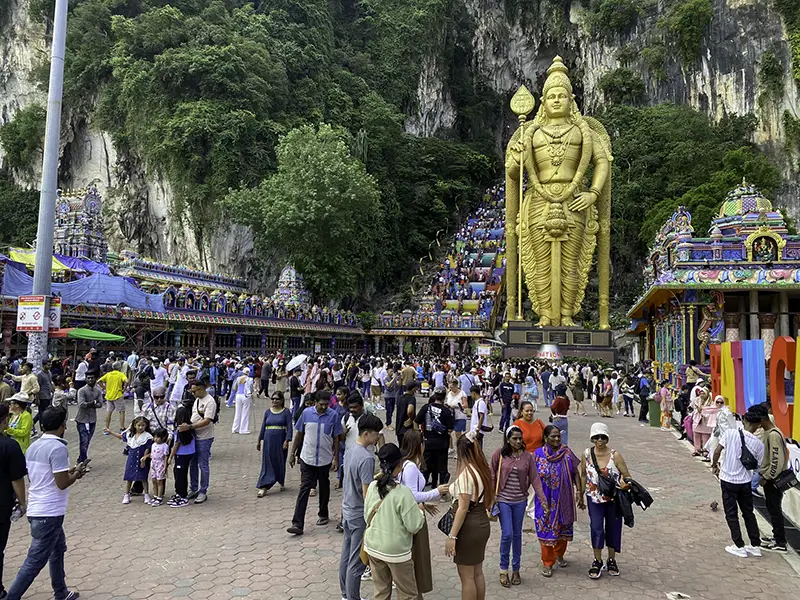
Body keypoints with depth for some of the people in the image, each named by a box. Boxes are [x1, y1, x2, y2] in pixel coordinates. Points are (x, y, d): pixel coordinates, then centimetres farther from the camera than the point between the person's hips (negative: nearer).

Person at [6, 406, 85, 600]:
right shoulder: (58, 448, -20)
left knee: (58, 549, 22)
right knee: (35, 560, -1)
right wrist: (77, 473, -2)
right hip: (50, 513, -10)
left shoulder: (33, 446, 8)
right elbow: (62, 483, -21)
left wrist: (67, 471, 16)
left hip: (36, 509, 10)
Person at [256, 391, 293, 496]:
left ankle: (281, 482, 33)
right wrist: (259, 441, 13)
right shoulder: (268, 412, 7)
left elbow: (289, 428, -8)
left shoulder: (286, 412, -2)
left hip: (280, 440, -2)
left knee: (280, 462, 11)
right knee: (267, 463, -1)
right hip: (268, 440, 2)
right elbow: (263, 427, 13)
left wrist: (287, 441, -18)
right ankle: (264, 487, -4)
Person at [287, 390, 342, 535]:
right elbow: (299, 434, 5)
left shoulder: (333, 415, -7)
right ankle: (297, 524, -5)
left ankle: (323, 515, 36)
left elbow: (336, 438, 0)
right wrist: (292, 453, 5)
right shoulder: (306, 413, -5)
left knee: (324, 488, 16)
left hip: (325, 459, 1)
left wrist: (336, 458, -2)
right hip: (307, 458, 0)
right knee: (304, 489, -5)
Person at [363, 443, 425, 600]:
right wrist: (420, 512, 0)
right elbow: (414, 526, -18)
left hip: (373, 547, 6)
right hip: (396, 551, -5)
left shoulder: (372, 487, -5)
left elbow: (367, 517, 6)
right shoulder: (402, 492, -23)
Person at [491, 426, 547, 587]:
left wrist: (543, 501, -9)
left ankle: (516, 569, 29)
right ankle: (503, 569, 15)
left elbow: (535, 479, -4)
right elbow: (492, 477, -2)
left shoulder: (527, 456, -4)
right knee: (507, 534, -6)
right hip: (503, 500, -2)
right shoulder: (499, 454, -10)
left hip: (520, 501, 2)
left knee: (517, 535, 12)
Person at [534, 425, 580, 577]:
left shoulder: (567, 452, -2)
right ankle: (547, 563, 13)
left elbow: (575, 472, 2)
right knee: (546, 529, 1)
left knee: (563, 526, 14)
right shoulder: (538, 454, -5)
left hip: (564, 498, 2)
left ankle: (559, 554, 37)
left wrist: (579, 490, -4)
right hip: (546, 500, -2)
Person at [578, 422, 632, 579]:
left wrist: (625, 483, -33)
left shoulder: (615, 455, -12)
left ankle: (611, 560, 31)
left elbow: (627, 476, -10)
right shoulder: (586, 454, -6)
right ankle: (597, 562, 14)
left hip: (613, 499, 0)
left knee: (613, 528, 11)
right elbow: (584, 475, 6)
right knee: (596, 528, -4)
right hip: (594, 498, 1)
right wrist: (581, 495, 11)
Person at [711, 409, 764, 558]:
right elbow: (759, 466, 0)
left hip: (728, 480, -2)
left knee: (731, 514, 10)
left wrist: (714, 465, 4)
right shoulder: (759, 444, -7)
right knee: (748, 513, 20)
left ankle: (740, 547, 15)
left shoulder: (730, 433, -14)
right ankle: (756, 546, 27)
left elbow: (717, 452, -14)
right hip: (745, 482, 3)